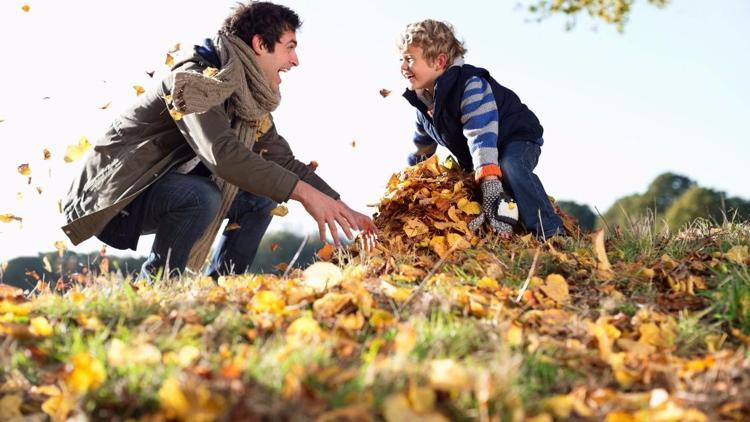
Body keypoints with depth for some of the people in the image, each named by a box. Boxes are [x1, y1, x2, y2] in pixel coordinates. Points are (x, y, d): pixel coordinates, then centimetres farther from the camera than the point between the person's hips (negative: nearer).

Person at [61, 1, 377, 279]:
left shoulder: (252, 102, 4)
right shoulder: (199, 79, -23)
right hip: (114, 197, -9)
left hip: (166, 193, 9)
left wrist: (341, 208, 0)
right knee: (201, 196, -34)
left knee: (261, 194, 4)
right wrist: (304, 192, -39)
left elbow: (286, 162, 10)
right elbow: (222, 152, -38)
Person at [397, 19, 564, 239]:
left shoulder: (471, 87, -31)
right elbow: (421, 151, 14)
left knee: (510, 171, -38)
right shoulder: (424, 101, -3)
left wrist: (491, 188, -51)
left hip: (518, 138, -9)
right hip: (474, 160, 9)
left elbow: (482, 137, -42)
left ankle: (551, 235, -43)